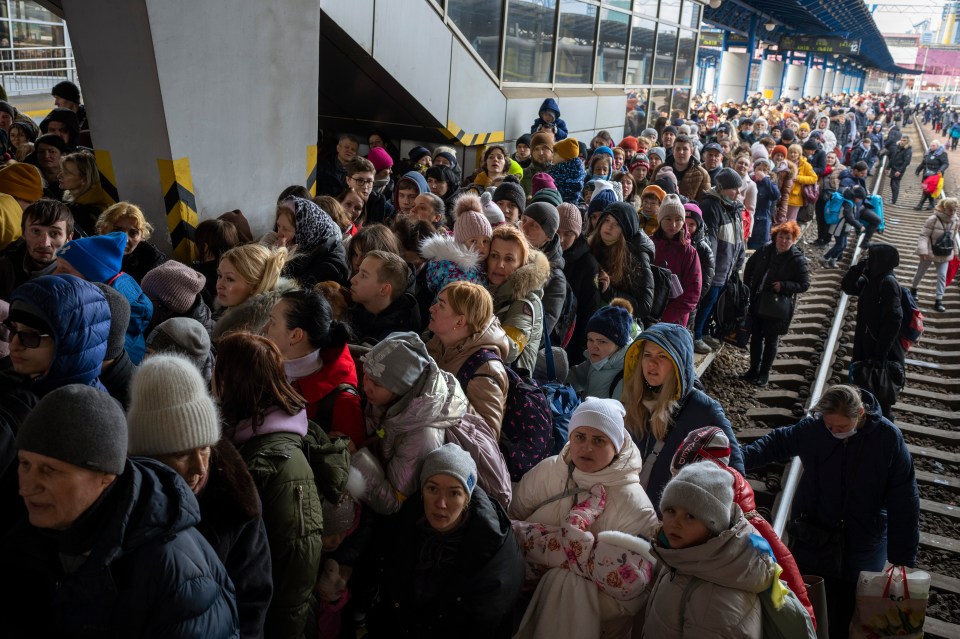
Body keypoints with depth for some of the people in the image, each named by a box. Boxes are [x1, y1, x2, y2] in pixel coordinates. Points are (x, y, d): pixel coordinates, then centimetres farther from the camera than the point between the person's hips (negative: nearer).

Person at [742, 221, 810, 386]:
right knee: (756, 337, 14)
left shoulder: (798, 260, -13)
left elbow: (804, 285, -9)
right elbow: (750, 266, 15)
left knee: (771, 340, 8)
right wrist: (748, 287, 7)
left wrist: (783, 286, -22)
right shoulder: (765, 250, -2)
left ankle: (764, 373, 21)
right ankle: (754, 369, 29)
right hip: (757, 303, 4)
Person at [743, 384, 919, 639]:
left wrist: (903, 559, -9)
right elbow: (777, 442, 5)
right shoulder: (813, 428, -13)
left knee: (847, 618, 8)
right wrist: (739, 458, -12)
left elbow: (904, 504, -10)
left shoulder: (888, 437, -15)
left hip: (861, 547, -1)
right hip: (812, 539, 2)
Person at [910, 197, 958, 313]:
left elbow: (953, 237, 10)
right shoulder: (933, 219, -20)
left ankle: (938, 300, 1)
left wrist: (954, 251, 15)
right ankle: (913, 289, 40)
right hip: (930, 252, -3)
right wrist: (923, 250, -27)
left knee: (942, 276, -3)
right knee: (920, 272, 15)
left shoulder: (955, 221, -3)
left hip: (944, 254, 4)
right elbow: (924, 235, -19)